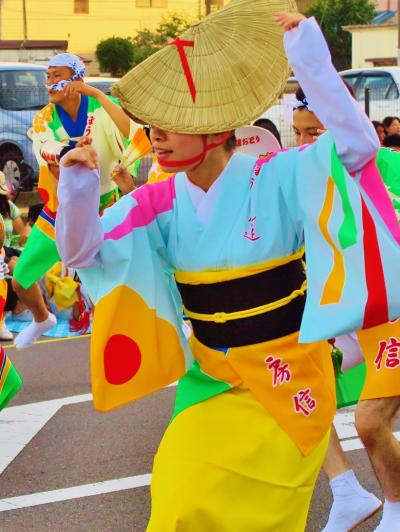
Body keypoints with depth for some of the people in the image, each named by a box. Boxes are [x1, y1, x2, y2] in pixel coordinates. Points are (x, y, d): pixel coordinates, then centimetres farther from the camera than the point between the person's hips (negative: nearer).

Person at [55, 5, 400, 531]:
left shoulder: (276, 179, -15)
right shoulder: (158, 203, -6)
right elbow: (81, 253, -10)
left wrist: (311, 62, -33)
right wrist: (78, 188, -29)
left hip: (286, 376, -3)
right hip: (211, 378, 4)